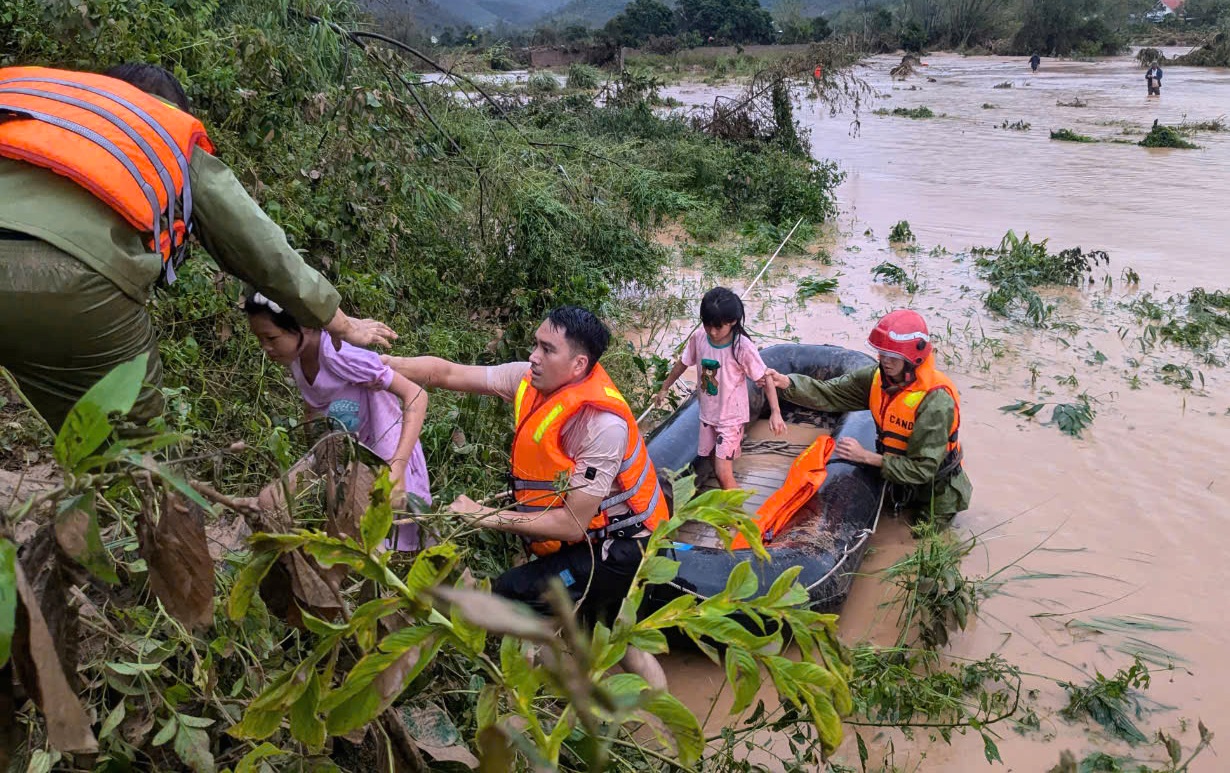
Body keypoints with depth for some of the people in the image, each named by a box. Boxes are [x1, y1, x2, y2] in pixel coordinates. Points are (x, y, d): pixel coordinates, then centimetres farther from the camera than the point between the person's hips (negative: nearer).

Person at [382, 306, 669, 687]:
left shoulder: (602, 423, -30)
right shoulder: (532, 380, -9)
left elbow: (572, 525, -28)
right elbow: (447, 374, -5)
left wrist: (486, 516, -23)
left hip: (619, 549, -8)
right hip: (587, 536, 8)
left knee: (510, 597, -14)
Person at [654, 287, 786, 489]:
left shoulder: (742, 347, -24)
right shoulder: (698, 337, -11)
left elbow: (764, 378, -16)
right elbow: (682, 363, 5)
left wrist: (775, 412, -25)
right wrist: (664, 389, 15)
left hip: (731, 417, -5)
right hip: (708, 414, 5)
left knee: (724, 474, -8)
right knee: (717, 466, 18)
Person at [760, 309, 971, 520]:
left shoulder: (935, 401, -35)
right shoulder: (878, 377, -16)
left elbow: (922, 469, -34)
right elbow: (830, 393, -21)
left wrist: (866, 456, -36)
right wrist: (786, 383, -36)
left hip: (933, 490, -6)